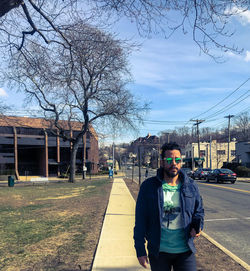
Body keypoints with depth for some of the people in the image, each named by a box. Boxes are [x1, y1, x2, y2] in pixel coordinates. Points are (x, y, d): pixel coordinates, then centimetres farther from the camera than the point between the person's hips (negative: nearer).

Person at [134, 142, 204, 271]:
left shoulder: (191, 186, 0)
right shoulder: (148, 186, -7)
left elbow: (199, 211, 13)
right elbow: (140, 220, -4)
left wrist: (197, 225, -9)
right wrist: (140, 251, -4)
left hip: (185, 251, 1)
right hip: (159, 252, -1)